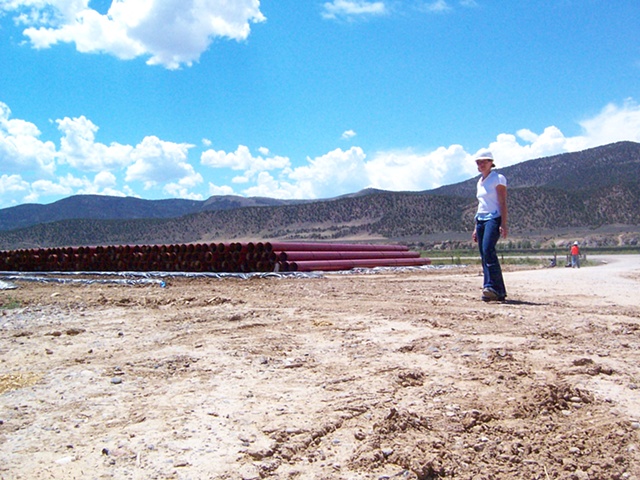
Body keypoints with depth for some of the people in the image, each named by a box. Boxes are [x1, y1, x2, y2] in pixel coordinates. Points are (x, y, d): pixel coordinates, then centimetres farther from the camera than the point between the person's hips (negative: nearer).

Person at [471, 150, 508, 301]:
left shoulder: (498, 178, -2)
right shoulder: (480, 182, 19)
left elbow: (502, 203, -9)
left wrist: (503, 224, -18)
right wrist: (476, 227, 20)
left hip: (494, 218, -8)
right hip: (481, 220, 8)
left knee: (488, 250, -25)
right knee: (484, 255, 1)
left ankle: (493, 287, -27)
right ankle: (498, 291, 4)